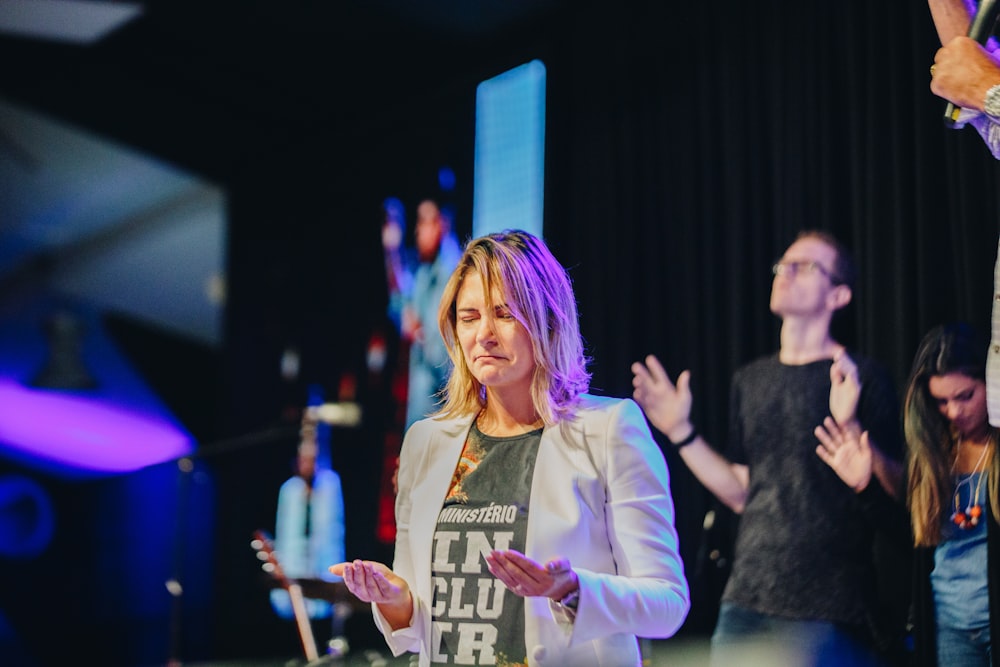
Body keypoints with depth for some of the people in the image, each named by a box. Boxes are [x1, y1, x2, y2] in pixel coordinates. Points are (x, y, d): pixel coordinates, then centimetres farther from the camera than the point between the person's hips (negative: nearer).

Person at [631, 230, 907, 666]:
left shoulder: (862, 377, -4)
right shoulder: (751, 380, 13)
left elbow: (895, 492, -10)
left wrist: (851, 426, -24)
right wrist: (681, 433, 11)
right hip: (747, 599, 5)